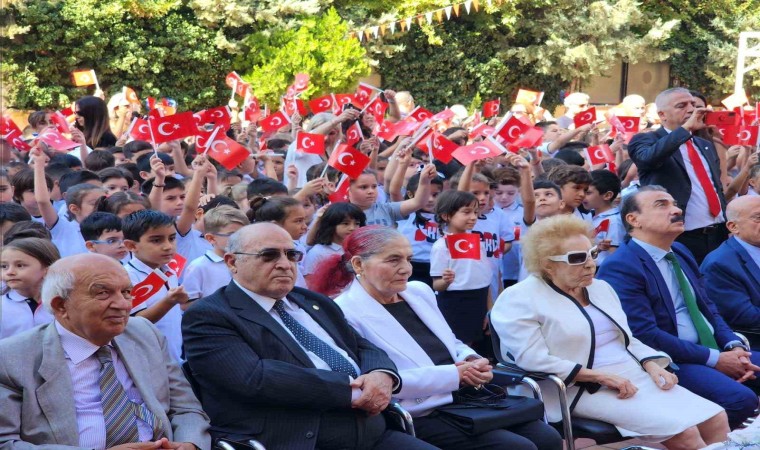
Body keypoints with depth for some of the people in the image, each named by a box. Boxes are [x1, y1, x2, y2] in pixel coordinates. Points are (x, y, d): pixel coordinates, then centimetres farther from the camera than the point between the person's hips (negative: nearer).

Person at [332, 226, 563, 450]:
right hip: (419, 417, -8)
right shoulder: (346, 314, -11)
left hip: (465, 399, 8)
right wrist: (454, 375, -18)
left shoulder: (419, 291, 13)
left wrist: (472, 361, -2)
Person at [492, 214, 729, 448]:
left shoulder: (600, 287, 17)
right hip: (587, 391, -8)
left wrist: (652, 366, -1)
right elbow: (535, 361, -16)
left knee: (716, 419, -9)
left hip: (638, 376, 8)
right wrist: (601, 376, -18)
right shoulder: (520, 299, -7)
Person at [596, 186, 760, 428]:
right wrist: (714, 358, -17)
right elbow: (645, 334, -20)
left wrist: (734, 346, -3)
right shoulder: (620, 267, -13)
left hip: (717, 351, 9)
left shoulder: (681, 253, 16)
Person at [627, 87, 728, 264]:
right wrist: (687, 127, -21)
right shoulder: (645, 140, -2)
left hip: (719, 237, 6)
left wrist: (729, 229, 14)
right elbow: (649, 157, -26)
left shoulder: (706, 145, 19)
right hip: (679, 240, -6)